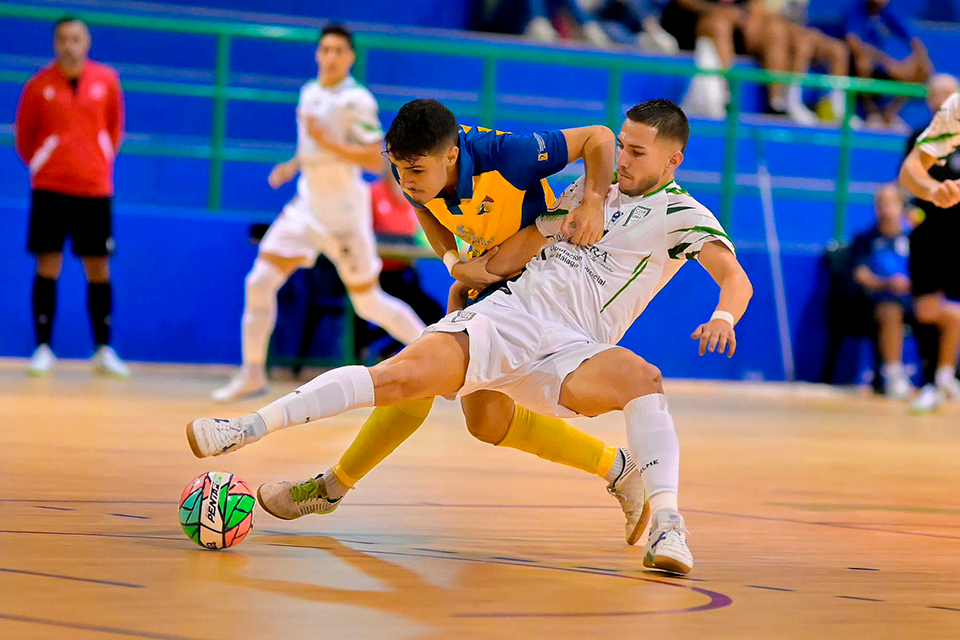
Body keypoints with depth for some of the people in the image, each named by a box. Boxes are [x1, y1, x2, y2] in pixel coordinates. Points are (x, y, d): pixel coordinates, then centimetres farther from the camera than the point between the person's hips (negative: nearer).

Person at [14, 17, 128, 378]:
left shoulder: (106, 81, 2)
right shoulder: (39, 85, -3)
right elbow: (23, 134, 9)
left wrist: (103, 161, 9)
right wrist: (38, 163, 8)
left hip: (94, 188, 1)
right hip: (49, 188, -1)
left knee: (98, 269, 3)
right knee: (48, 267, -3)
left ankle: (103, 351, 12)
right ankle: (43, 349, 3)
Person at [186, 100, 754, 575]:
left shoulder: (682, 215, 4)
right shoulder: (591, 192, 19)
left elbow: (737, 280, -9)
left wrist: (723, 317, -30)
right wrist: (475, 274, 25)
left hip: (569, 352, -3)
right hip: (508, 313, 3)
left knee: (643, 378, -36)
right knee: (399, 377, -18)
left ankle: (667, 529, -39)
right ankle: (249, 428, -17)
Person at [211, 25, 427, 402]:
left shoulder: (357, 101, -14)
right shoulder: (309, 93, 8)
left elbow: (376, 161, -21)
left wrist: (327, 143, -27)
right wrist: (292, 166, 8)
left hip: (345, 212, -6)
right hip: (307, 205, 6)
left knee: (369, 303, 1)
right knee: (260, 282, -5)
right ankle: (252, 374, 5)